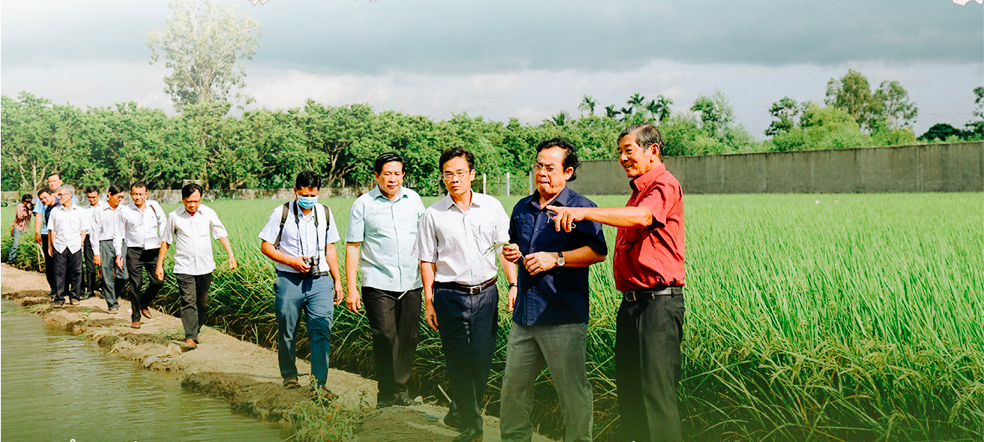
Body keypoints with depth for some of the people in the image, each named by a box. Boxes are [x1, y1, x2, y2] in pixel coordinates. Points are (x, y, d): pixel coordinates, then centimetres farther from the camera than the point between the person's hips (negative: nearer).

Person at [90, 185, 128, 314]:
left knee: (123, 275, -8)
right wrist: (96, 253, -2)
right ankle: (112, 304, 8)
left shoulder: (123, 210, 10)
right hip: (105, 244, -2)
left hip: (121, 244, 2)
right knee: (107, 276, -2)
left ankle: (113, 296, 19)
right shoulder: (100, 210, 2)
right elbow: (94, 232, 2)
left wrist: (127, 249, 10)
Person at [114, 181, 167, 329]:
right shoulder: (124, 212, 1)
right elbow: (118, 234, 7)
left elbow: (163, 223, 20)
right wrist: (118, 254, 0)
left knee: (158, 281, -2)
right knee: (135, 284, -5)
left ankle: (143, 303, 27)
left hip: (152, 250, 2)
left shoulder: (154, 206, 5)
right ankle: (135, 317, 6)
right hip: (134, 251, -2)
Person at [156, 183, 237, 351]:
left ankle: (195, 332, 25)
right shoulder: (174, 216, 0)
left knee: (202, 303, 8)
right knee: (188, 301, -12)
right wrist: (159, 265, 8)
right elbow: (165, 241, 9)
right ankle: (190, 338, -17)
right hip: (184, 267, -2)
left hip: (205, 266, 2)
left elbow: (221, 234, 9)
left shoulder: (209, 213, 2)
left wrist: (230, 254, -1)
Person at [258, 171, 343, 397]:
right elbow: (266, 246, 2)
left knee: (321, 330, -9)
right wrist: (292, 261, -11)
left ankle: (319, 383, -8)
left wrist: (337, 280, 15)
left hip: (320, 280, 2)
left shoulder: (325, 213, 11)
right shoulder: (281, 213, 0)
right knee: (287, 332, 7)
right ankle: (289, 375, 29)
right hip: (289, 280, -2)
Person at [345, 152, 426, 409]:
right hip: (378, 284, -3)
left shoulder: (413, 199, 11)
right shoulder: (363, 205, 1)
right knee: (385, 338, -7)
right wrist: (351, 289, -5)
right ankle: (386, 394, 5)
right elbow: (352, 247, 1)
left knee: (409, 338, 5)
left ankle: (401, 390, 19)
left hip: (411, 284, 3)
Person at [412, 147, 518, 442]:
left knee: (482, 361, 1)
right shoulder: (433, 215, 2)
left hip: (486, 293, 1)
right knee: (459, 363, 2)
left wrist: (514, 284, -3)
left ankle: (459, 415, 25)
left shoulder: (492, 207, 5)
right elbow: (427, 261, 5)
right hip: (450, 296, -1)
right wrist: (428, 302, 2)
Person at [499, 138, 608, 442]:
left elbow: (598, 252, -14)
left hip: (563, 317, -6)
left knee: (572, 390, -1)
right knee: (514, 384, 11)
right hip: (525, 314, 6)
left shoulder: (580, 207, -3)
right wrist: (511, 253, 8)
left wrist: (556, 259, -19)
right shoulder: (522, 208, 16)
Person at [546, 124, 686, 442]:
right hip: (631, 302, 10)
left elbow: (642, 217, -30)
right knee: (628, 390, 13)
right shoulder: (639, 191, 22)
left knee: (655, 394, -9)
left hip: (658, 303, -10)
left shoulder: (664, 185, -9)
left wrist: (584, 212, -37)